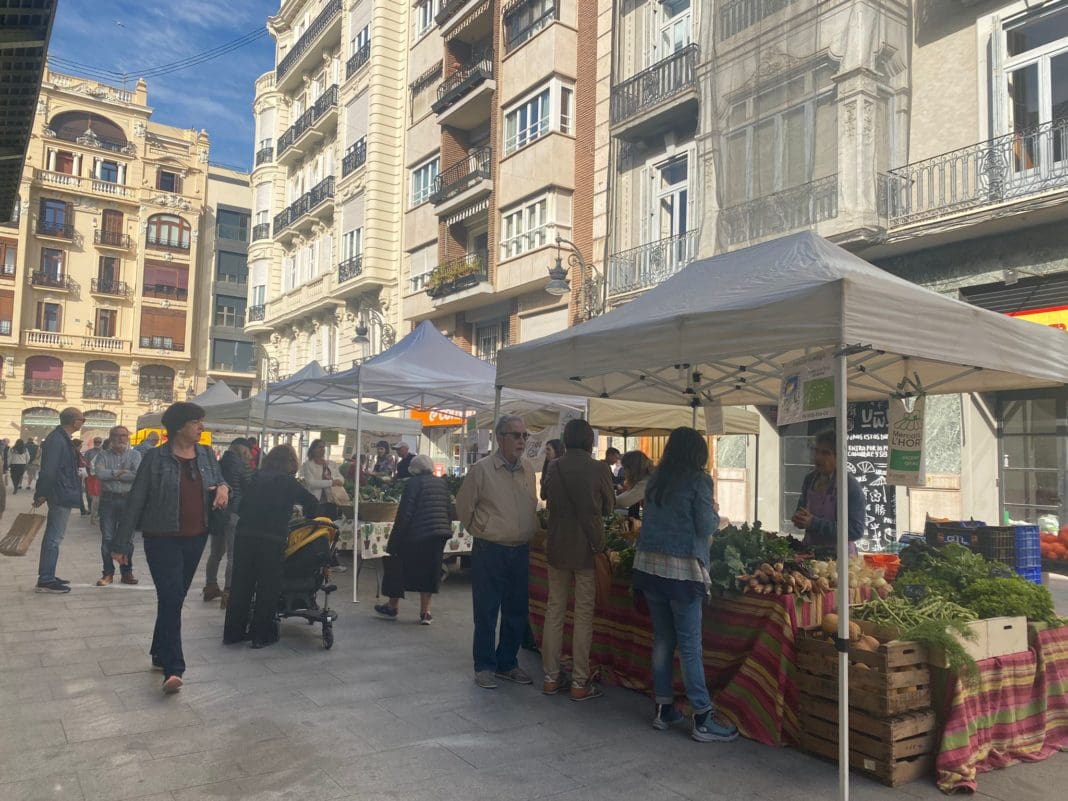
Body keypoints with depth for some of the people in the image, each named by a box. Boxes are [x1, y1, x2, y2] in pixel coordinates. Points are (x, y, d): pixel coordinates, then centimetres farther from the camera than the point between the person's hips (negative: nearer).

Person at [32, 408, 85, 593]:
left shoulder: (62, 439, 12)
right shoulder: (57, 441, -19)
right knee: (54, 537, -5)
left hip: (61, 494, 10)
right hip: (61, 495, -10)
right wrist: (42, 494, -16)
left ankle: (46, 576, 25)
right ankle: (46, 580, 1)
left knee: (52, 536, 16)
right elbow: (48, 471, -22)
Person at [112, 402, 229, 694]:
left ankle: (160, 653, 31)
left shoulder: (206, 454, 3)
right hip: (163, 539, -5)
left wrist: (223, 487, -10)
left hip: (196, 538, 5)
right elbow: (136, 501, -7)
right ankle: (173, 668, -10)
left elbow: (219, 482, 17)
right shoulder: (156, 458, -10)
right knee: (171, 599, -11)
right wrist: (120, 543, -5)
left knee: (174, 599, 15)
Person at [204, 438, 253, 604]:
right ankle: (228, 593, -6)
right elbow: (250, 489, -10)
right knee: (233, 555, -4)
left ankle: (210, 586, 29)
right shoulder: (243, 465, -10)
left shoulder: (219, 464, 9)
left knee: (215, 552, 20)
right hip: (234, 512, -8)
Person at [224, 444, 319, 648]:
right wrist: (307, 517, 15)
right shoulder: (288, 481, -1)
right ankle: (261, 635, 12)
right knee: (268, 587, 7)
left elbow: (241, 506, 14)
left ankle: (233, 632, 22)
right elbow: (312, 503, -3)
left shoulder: (256, 478, 11)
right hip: (272, 539, -4)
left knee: (241, 584, 13)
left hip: (244, 535, 4)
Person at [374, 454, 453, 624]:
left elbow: (405, 513, -12)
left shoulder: (414, 483, -9)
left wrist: (394, 539, -8)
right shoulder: (442, 483, 9)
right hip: (440, 533, 6)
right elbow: (448, 508, 12)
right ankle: (425, 613, 14)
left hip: (417, 534, -5)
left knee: (398, 566, 12)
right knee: (429, 570, 14)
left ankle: (392, 607, 23)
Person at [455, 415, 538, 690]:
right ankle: (484, 667, 19)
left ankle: (507, 664, 29)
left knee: (517, 612, 13)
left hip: (520, 551, 5)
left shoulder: (528, 469, 5)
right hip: (490, 551, -5)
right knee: (486, 612, 4)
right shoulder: (481, 469, -10)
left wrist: (530, 531, 12)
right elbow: (464, 508, -3)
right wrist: (483, 532, 3)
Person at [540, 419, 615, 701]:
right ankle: (579, 682, 10)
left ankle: (551, 677, 19)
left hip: (557, 548, 3)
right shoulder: (599, 469, -11)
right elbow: (609, 507, 3)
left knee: (554, 611, 11)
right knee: (583, 615, 4)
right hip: (588, 549, -3)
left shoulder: (553, 468, -2)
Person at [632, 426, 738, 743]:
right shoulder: (698, 480, -8)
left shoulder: (655, 480, 9)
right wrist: (715, 514, 12)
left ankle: (664, 710, 21)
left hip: (649, 564, 6)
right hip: (682, 568, -6)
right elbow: (705, 527, -9)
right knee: (690, 645, 0)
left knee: (662, 639, 13)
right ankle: (703, 719, 7)